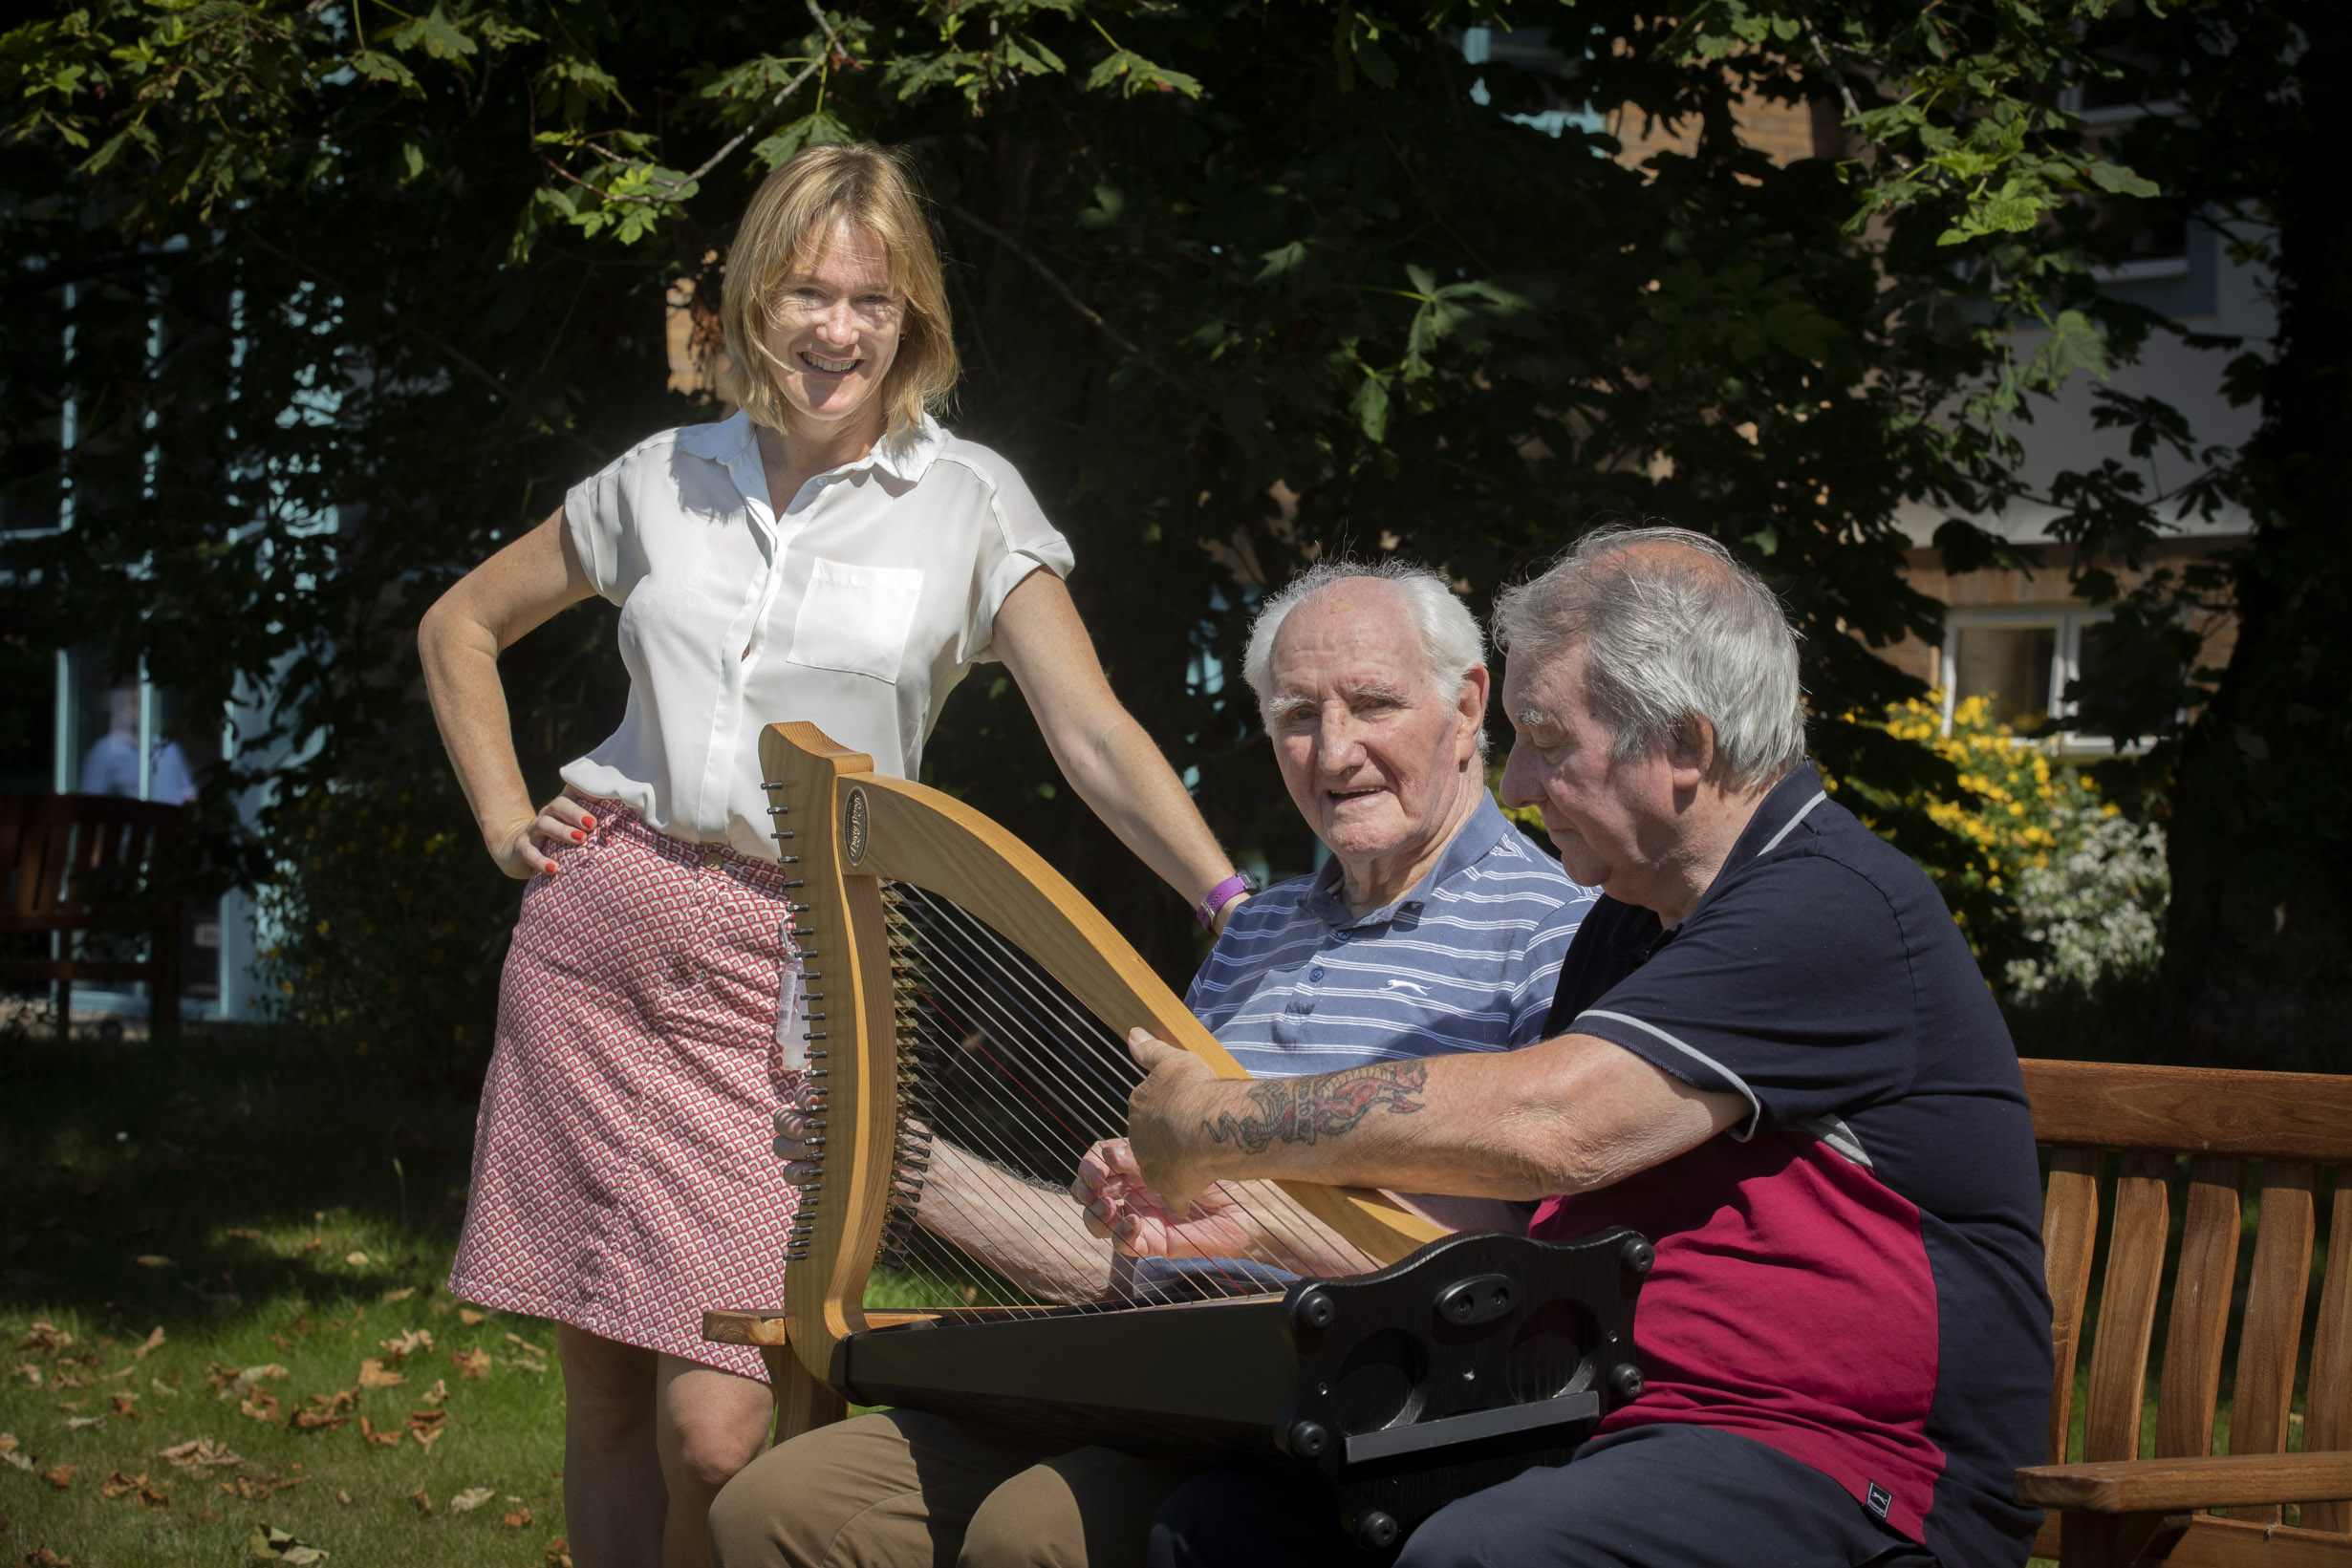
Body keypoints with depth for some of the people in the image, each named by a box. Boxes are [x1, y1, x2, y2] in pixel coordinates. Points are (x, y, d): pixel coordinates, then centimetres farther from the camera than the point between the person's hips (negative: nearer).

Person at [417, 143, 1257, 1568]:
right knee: (603, 1395, 6)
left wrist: (1233, 902, -21)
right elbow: (462, 626, 24)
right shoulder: (669, 478, 11)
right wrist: (506, 819, 11)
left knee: (715, 1434, -12)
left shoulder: (966, 503, 2)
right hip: (599, 932, 3)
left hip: (791, 972, -3)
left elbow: (1094, 731, -7)